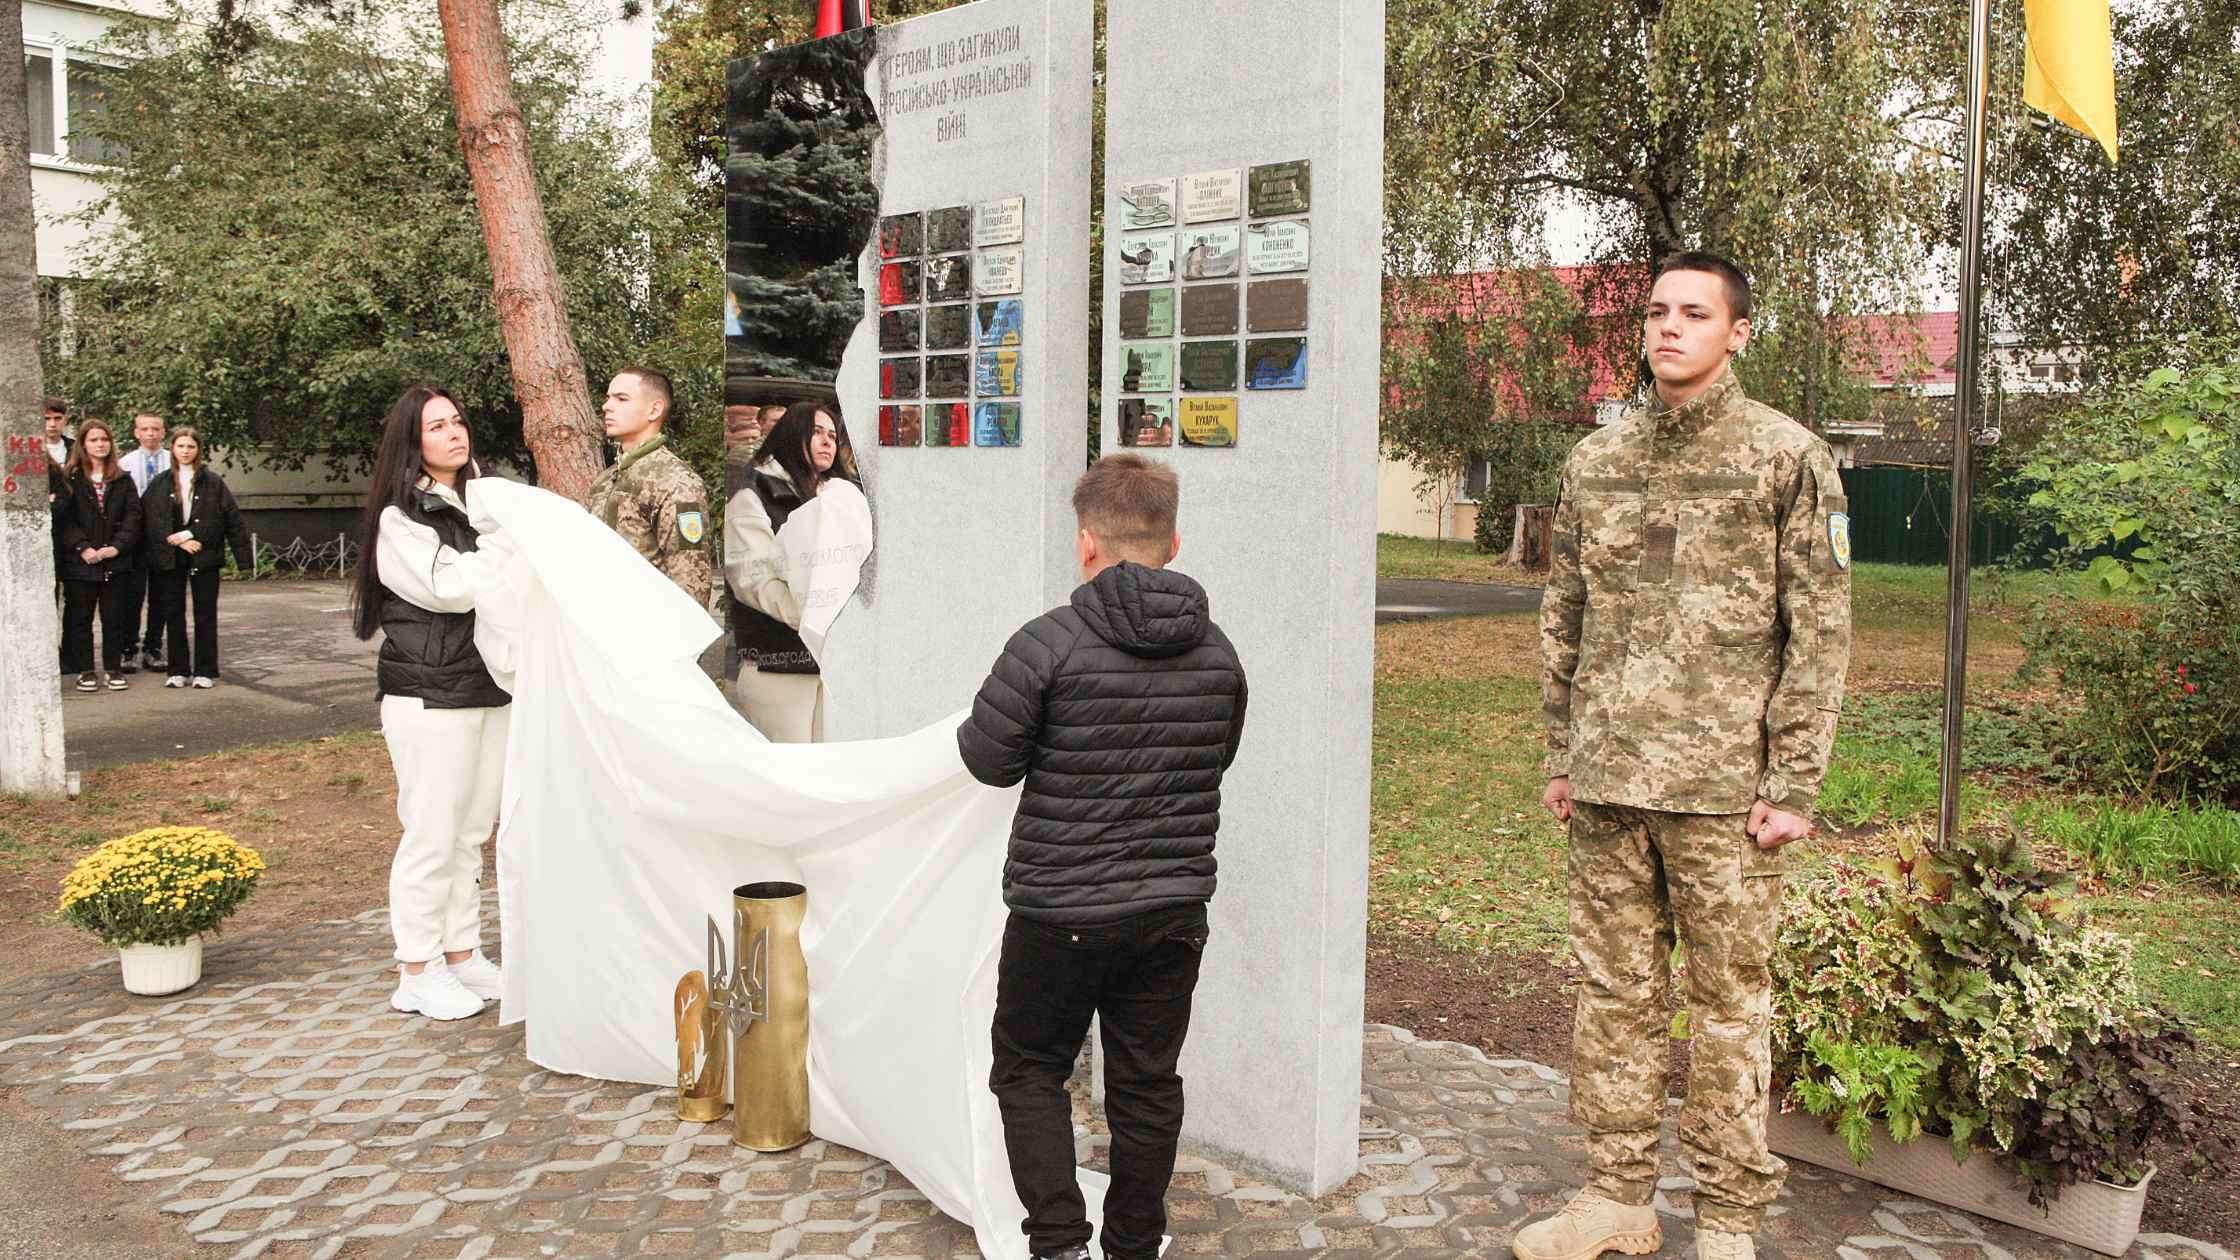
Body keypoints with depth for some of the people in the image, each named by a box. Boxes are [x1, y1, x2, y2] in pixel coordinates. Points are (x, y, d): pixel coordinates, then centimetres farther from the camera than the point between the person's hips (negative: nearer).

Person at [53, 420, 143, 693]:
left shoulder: (122, 480, 10)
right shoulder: (70, 478, 2)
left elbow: (133, 515, 2)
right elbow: (63, 517, -5)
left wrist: (117, 546, -11)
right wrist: (83, 547, -15)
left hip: (115, 561, 2)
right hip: (79, 561, -2)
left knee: (114, 618, 5)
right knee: (80, 618, 4)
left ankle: (114, 668, 13)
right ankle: (84, 670, 11)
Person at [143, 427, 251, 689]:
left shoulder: (213, 483, 0)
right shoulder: (159, 484, 6)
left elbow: (233, 520, -3)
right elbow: (150, 520, 0)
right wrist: (179, 542, -12)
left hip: (205, 557, -2)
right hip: (169, 558, 2)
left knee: (205, 615, 2)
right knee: (173, 614, 6)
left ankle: (205, 671, 8)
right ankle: (178, 670, 14)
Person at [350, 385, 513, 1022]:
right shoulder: (399, 519, -7)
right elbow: (450, 587, -19)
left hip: (491, 687, 7)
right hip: (430, 695, -7)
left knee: (472, 831, 13)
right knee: (431, 833, -2)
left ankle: (462, 954, 23)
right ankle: (417, 970, 10)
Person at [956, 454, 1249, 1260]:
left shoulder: (1050, 643, -16)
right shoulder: (1216, 653, 1)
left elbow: (989, 759, -10)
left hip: (1061, 912, -4)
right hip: (1174, 909, 4)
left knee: (1029, 1072, 14)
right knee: (1146, 1083, 15)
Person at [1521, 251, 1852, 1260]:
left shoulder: (1786, 458, -2)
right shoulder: (1597, 459, 11)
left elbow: (1820, 633, -4)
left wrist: (1791, 786, -9)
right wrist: (1561, 755, 11)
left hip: (1722, 786, -4)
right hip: (1606, 784, 4)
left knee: (1725, 1004, 5)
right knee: (1613, 993, 11)